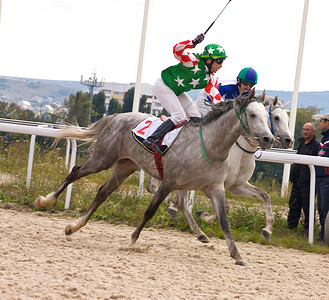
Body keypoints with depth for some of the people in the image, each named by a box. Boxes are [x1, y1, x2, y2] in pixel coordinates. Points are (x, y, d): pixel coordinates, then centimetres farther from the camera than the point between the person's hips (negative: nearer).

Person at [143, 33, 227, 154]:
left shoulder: (211, 79, -3)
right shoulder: (194, 61, -24)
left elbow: (216, 98, -3)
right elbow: (177, 50, -37)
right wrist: (193, 43, -52)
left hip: (177, 91, 9)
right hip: (163, 86, -9)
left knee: (195, 117, 3)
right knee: (179, 116, -20)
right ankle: (151, 139, -22)